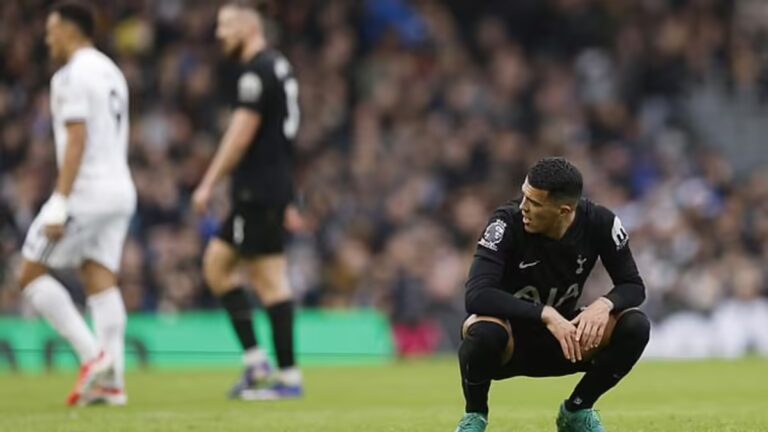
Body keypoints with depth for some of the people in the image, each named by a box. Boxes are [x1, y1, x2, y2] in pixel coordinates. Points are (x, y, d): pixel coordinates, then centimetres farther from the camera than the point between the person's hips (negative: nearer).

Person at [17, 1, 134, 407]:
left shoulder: (72, 75, -10)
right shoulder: (111, 73, 18)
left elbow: (76, 140, -18)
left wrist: (59, 204, -20)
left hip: (86, 191, -9)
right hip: (119, 191, 9)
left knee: (31, 274, 0)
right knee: (101, 280, 4)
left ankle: (93, 356, -10)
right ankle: (111, 380, -6)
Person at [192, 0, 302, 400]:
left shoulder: (257, 71, -13)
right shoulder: (276, 67, 18)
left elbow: (240, 135, -18)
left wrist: (208, 184, -15)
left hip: (260, 191, -10)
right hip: (259, 191, 10)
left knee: (270, 278, -7)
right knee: (216, 264, 12)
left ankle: (288, 375, -6)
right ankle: (256, 361, 9)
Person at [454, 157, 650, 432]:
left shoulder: (599, 223, -13)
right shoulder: (508, 223, -23)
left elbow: (633, 286, -6)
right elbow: (476, 295, -33)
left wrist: (604, 304, -29)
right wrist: (545, 314, -41)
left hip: (563, 342, 3)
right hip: (510, 344, -3)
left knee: (635, 326, -21)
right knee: (485, 331, -39)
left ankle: (577, 410, 3)